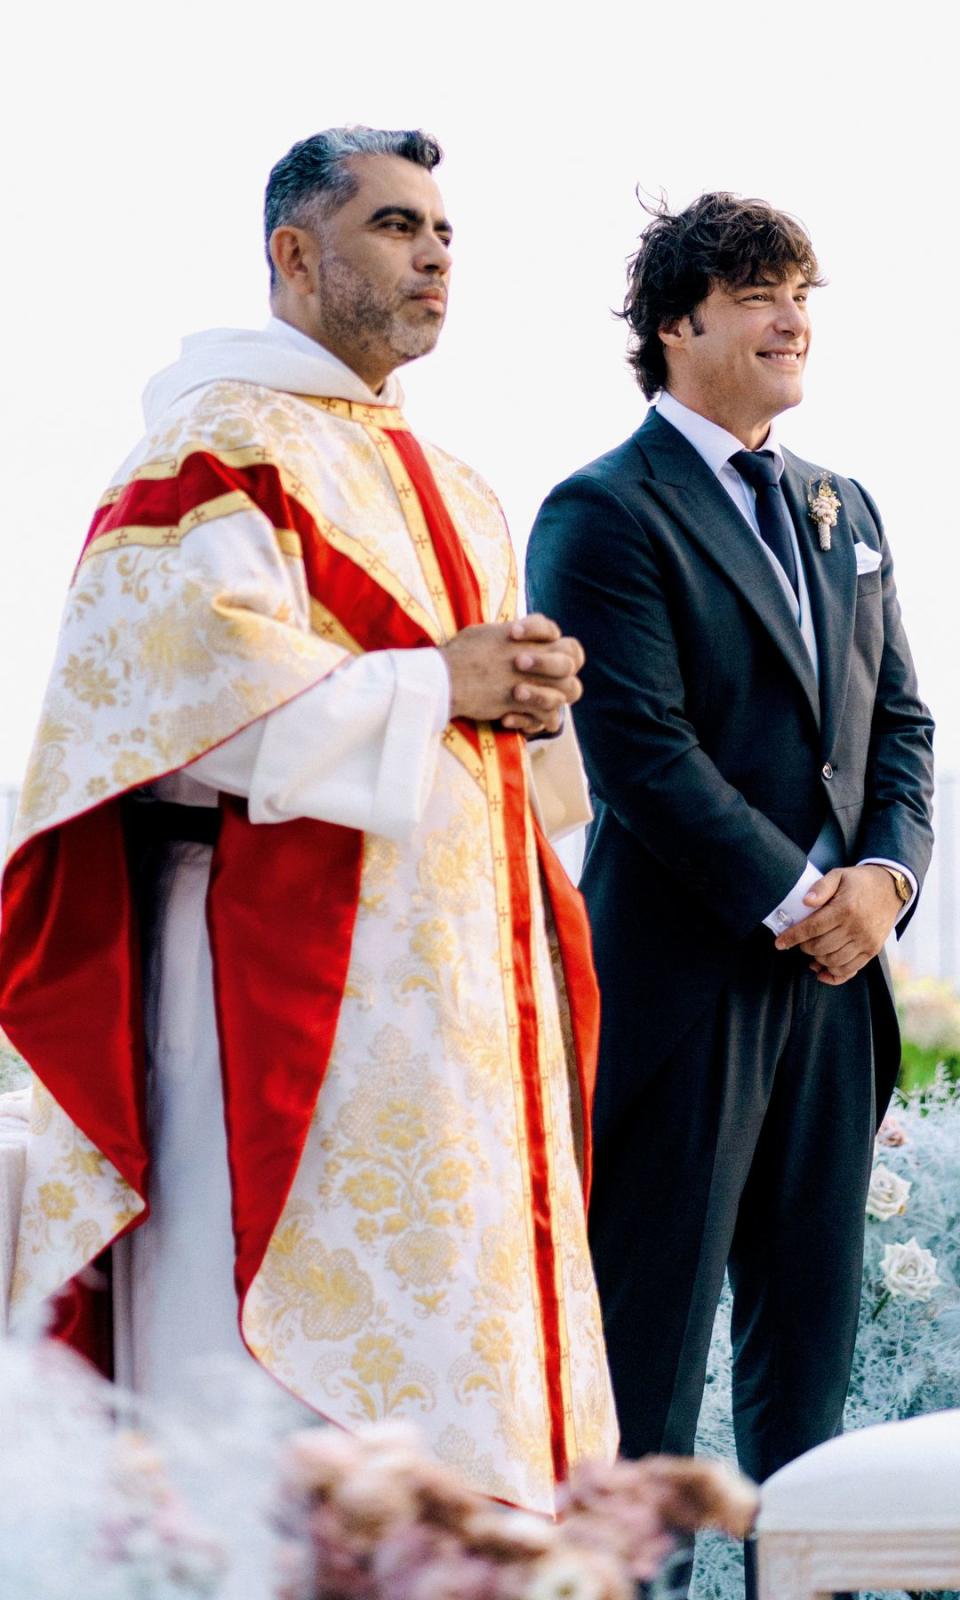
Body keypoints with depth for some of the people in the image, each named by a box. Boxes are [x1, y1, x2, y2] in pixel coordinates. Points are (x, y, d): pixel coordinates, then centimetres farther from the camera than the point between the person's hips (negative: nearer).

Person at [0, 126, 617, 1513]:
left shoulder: (441, 484, 21)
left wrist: (530, 684, 3)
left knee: (463, 1292, 7)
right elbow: (188, 672, -20)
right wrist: (432, 688, -14)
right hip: (294, 963, -9)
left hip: (454, 961, 9)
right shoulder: (223, 442, -7)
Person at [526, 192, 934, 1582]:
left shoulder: (844, 513, 17)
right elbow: (644, 752, -14)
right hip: (685, 981, -7)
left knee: (809, 1338, 10)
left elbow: (899, 724, 15)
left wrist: (884, 873, -4)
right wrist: (795, 905, -14)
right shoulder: (605, 515, -7)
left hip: (833, 976, 7)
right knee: (647, 1348, -2)